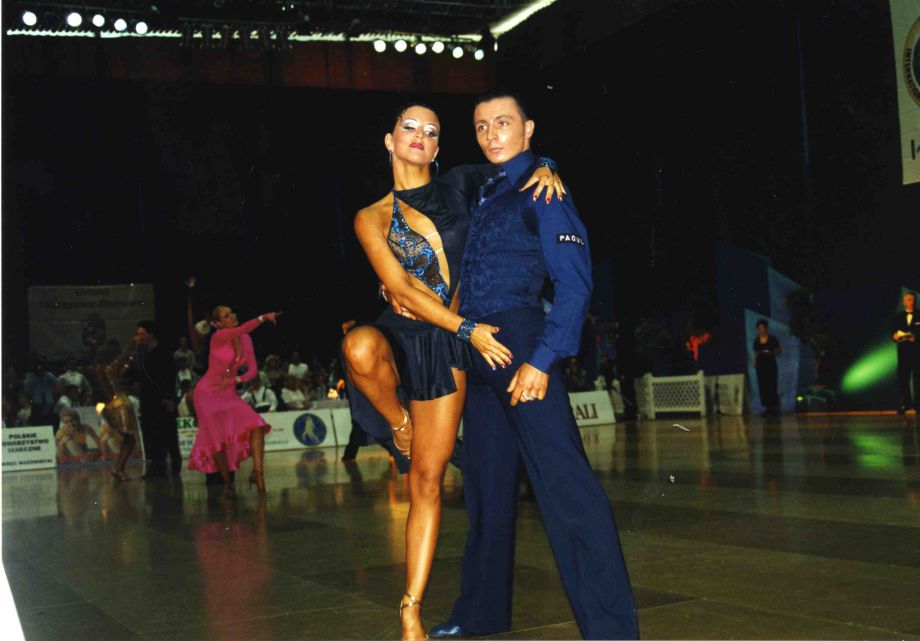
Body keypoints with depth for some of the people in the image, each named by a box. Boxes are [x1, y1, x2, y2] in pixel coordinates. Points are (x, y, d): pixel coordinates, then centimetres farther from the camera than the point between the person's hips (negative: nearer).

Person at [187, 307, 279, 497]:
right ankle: (227, 482, 16)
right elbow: (241, 330, -37)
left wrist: (234, 380, -16)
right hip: (207, 392, -4)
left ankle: (258, 473, -22)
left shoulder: (246, 339, 0)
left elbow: (253, 370, -1)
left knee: (257, 427, -17)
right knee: (218, 438, -1)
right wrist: (263, 317, -43)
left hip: (229, 393, 4)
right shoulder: (218, 337, -16)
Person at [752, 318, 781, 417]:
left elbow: (779, 351, 1)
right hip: (760, 365, 4)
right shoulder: (756, 341, 11)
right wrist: (755, 363, 4)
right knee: (763, 387, 1)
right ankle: (768, 408, 6)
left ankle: (775, 408, -6)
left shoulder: (772, 339, -1)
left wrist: (771, 353, -17)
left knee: (771, 386, -10)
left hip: (771, 365, -4)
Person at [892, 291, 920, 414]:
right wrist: (895, 336, -14)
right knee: (902, 377, 0)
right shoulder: (898, 316, 13)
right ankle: (906, 403, 10)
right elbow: (893, 334, 8)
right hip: (903, 351, 3)